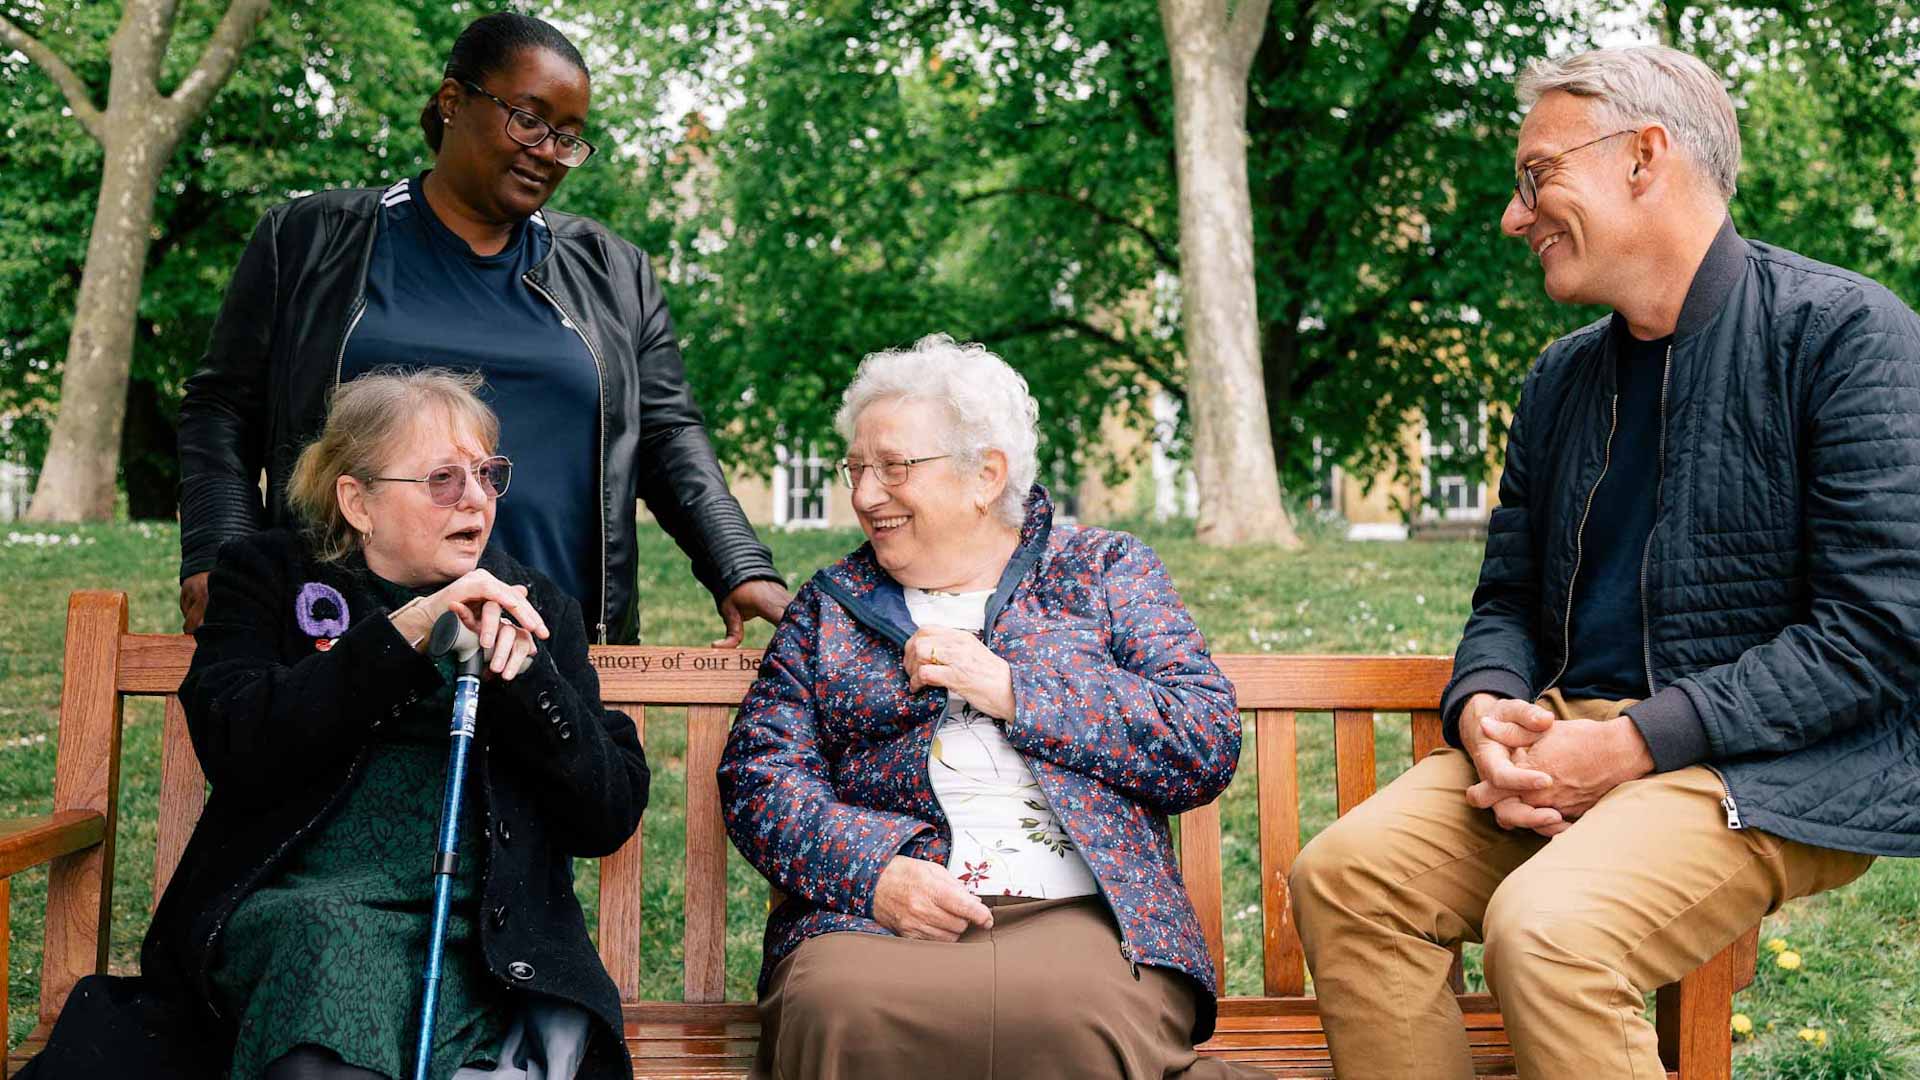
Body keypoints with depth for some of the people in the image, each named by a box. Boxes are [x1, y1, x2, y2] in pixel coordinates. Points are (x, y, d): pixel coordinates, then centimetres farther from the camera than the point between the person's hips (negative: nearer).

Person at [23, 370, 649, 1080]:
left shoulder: (536, 607, 16)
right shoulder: (267, 575, 13)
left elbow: (609, 820, 7)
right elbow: (234, 751, -6)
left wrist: (520, 673, -8)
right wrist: (404, 631, -13)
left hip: (478, 930, 0)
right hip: (291, 904, 1)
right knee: (338, 939, -34)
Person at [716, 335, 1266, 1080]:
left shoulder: (1107, 569, 15)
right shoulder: (828, 605, 20)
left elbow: (1210, 745, 2)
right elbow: (757, 772, 10)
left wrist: (1015, 688, -6)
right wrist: (872, 870, -10)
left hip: (1077, 914, -1)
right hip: (872, 917, 1)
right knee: (832, 1011, -33)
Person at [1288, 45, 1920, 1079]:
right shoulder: (1562, 377, 15)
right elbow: (1507, 599, 18)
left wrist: (1635, 743, -18)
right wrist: (1483, 710, -6)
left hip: (1774, 766, -6)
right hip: (1565, 738, 6)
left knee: (1548, 927, -32)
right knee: (1344, 873, -18)